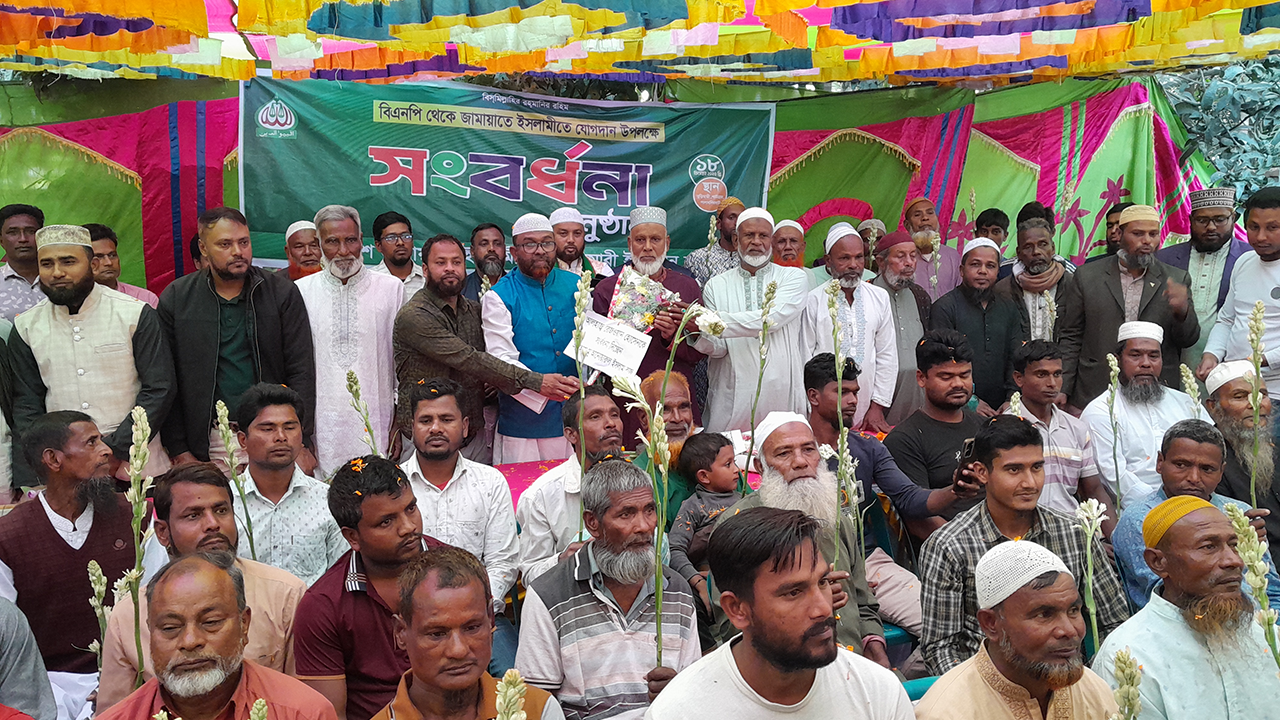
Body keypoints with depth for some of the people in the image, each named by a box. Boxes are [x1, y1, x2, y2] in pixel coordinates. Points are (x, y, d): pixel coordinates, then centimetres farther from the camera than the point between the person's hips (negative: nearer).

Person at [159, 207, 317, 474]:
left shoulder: (283, 292, 1)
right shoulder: (176, 299, 3)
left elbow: (301, 371, -1)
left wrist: (300, 443, -8)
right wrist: (179, 451, 0)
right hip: (211, 442, 0)